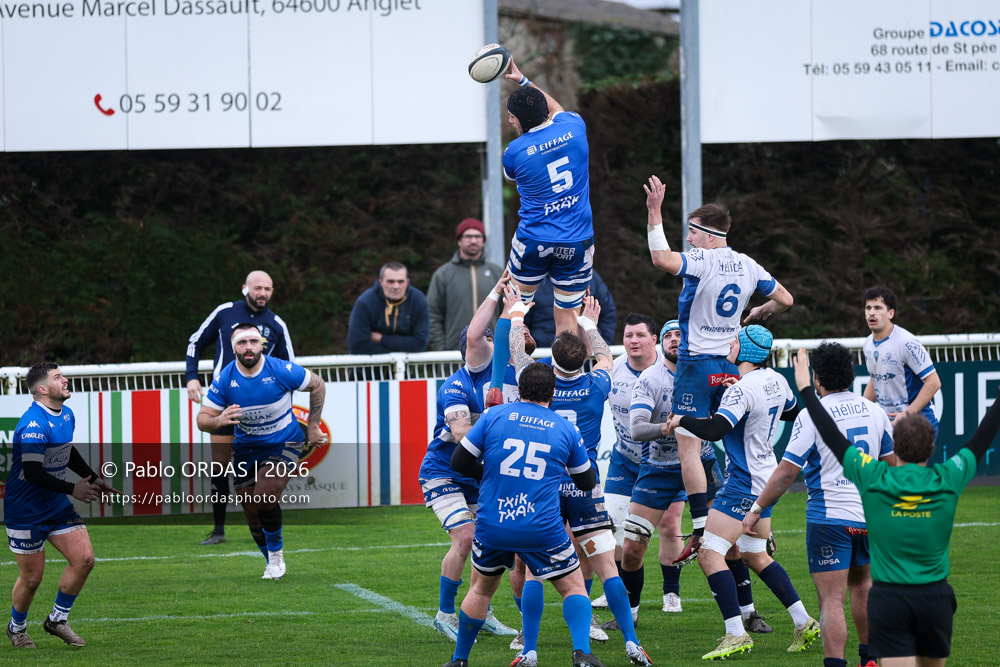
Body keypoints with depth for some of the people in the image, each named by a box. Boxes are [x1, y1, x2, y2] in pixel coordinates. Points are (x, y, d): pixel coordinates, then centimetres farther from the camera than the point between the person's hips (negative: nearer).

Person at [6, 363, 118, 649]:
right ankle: (17, 628, 27)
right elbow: (32, 472, -28)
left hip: (57, 507, 8)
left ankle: (57, 619, 15)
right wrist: (72, 489, -23)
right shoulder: (33, 425, -24)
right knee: (32, 577, 1)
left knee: (84, 559, -2)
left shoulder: (67, 415, 6)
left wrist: (93, 478, 17)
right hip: (26, 512, -8)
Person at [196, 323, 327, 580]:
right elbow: (202, 419, -8)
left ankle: (276, 553, -1)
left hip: (283, 445, -3)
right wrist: (219, 420, -32)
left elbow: (317, 385, -2)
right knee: (252, 515, 1)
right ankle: (273, 563, 26)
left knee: (264, 499, -25)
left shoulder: (281, 371, -19)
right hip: (246, 450, 3)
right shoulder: (224, 380, -12)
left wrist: (312, 427, 2)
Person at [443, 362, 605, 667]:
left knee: (480, 590, 23)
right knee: (573, 587, 12)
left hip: (492, 527, 1)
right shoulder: (566, 430, 3)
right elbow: (587, 481, 15)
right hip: (543, 529, -1)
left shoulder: (493, 416, 1)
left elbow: (459, 462, 2)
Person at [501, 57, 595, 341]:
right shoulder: (573, 126, -3)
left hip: (533, 240, -2)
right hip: (576, 242, 2)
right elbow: (555, 107, 22)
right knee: (566, 316, 6)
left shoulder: (515, 151, -10)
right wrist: (523, 81, 26)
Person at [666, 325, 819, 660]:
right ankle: (805, 623, 19)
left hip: (744, 485, -10)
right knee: (755, 555, 20)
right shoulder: (775, 381, 5)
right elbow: (792, 412, 24)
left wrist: (681, 419, -14)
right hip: (765, 479, 10)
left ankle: (736, 635, -15)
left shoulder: (742, 390, -21)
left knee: (710, 554, -10)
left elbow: (715, 429, -30)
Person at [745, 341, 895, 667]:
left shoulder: (811, 416, -11)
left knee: (832, 600, -6)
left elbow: (786, 472, -11)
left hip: (829, 516, -6)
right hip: (870, 515, 6)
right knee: (862, 583, 26)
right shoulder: (875, 412, 5)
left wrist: (756, 511, -2)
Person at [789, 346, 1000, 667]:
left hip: (889, 599, -2)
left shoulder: (873, 478, -8)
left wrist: (806, 389, 12)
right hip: (935, 597, 2)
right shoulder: (948, 480, -5)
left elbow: (833, 437, 2)